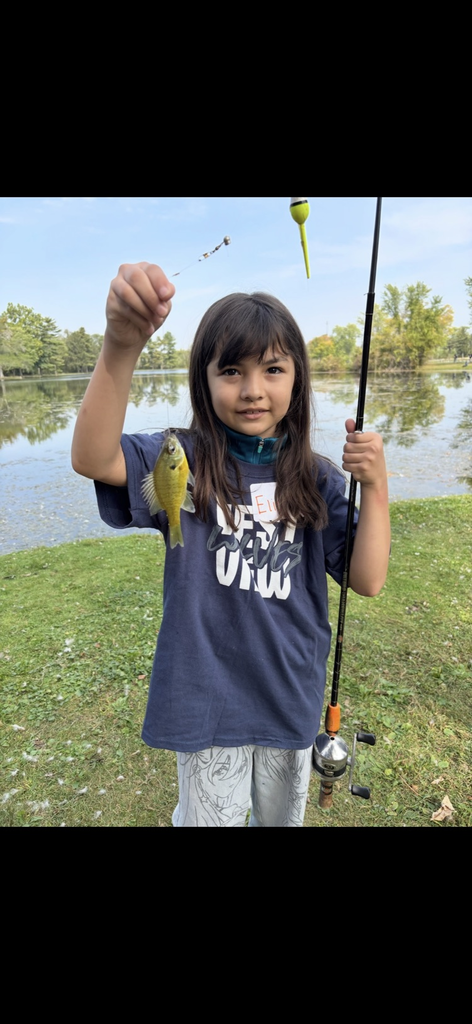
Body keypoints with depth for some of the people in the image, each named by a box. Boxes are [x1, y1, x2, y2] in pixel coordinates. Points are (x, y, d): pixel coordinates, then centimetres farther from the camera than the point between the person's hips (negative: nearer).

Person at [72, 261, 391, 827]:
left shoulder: (315, 480, -6)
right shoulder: (185, 462, -14)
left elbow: (367, 580, -8)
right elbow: (92, 458, -32)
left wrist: (375, 486, -21)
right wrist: (121, 344, -47)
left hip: (292, 697, 3)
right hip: (207, 700, -3)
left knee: (282, 817, 29)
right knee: (209, 816, 22)